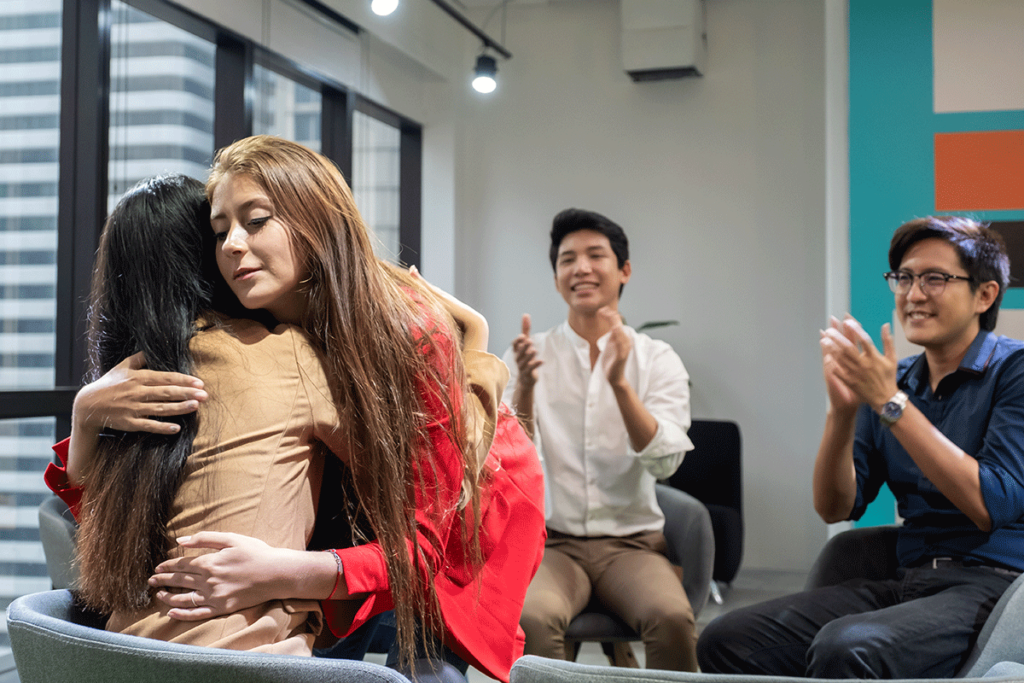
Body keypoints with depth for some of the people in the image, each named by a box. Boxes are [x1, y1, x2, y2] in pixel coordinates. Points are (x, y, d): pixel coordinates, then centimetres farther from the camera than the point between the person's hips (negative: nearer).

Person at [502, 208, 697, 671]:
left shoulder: (657, 359, 5)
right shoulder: (529, 355, 6)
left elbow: (664, 462, -9)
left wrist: (620, 383, -23)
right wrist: (525, 387, -22)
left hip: (632, 541, 0)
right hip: (553, 541, 0)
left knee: (672, 617, -32)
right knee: (530, 616, -33)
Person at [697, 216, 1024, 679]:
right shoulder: (894, 380, 13)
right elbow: (835, 507, 9)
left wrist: (891, 403, -17)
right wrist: (843, 411, -8)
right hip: (907, 580, 6)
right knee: (726, 640, -12)